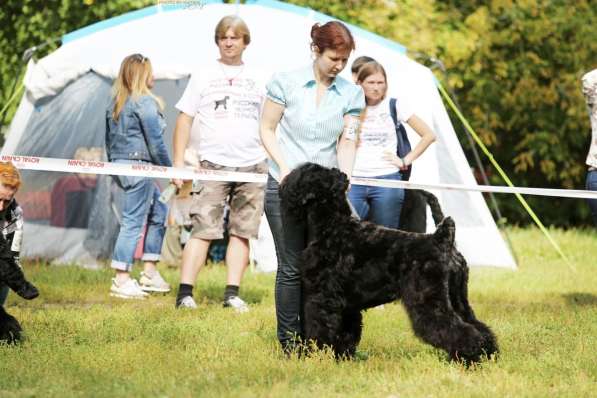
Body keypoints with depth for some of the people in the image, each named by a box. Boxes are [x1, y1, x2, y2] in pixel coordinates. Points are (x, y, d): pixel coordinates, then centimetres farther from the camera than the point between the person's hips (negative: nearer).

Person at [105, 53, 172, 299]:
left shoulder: (115, 103, 14)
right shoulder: (145, 102, -12)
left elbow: (109, 140, 19)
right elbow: (155, 142, -13)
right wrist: (169, 169, -4)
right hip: (139, 166, -9)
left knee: (158, 212, 18)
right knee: (133, 221, -5)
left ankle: (149, 273, 19)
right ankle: (121, 281, -5)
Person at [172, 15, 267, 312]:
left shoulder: (257, 80, 14)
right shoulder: (204, 76, 8)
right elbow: (185, 119, 7)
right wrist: (179, 162, 0)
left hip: (252, 165, 3)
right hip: (213, 164, -3)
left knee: (241, 232, 3)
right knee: (203, 230, -10)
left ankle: (232, 294, 8)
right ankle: (185, 293, -12)